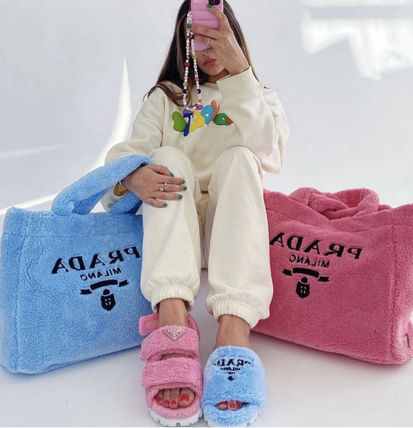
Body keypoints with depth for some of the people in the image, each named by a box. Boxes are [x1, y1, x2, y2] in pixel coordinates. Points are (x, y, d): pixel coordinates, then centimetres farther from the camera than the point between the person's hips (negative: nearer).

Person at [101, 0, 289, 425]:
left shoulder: (261, 96, 19)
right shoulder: (163, 98, 21)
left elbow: (266, 148, -7)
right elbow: (128, 151, 1)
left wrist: (237, 68, -15)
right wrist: (134, 175, -24)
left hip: (233, 227, 0)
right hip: (175, 224, 1)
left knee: (238, 158, -27)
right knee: (169, 157, -25)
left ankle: (235, 324, -48)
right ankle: (172, 312, -49)